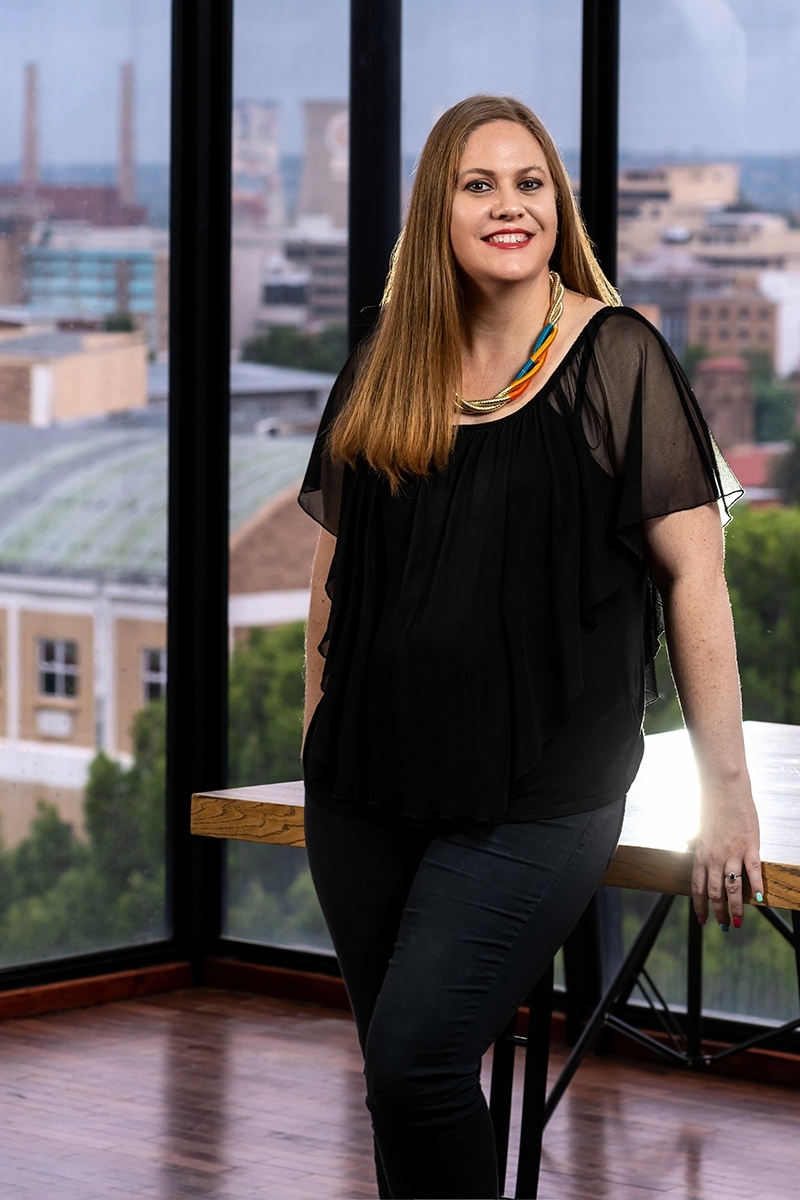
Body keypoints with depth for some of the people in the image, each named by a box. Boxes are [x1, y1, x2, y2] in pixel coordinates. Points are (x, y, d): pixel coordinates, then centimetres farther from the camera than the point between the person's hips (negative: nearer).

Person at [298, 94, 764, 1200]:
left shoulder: (617, 359, -3)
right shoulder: (382, 374, 10)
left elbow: (692, 572, -4)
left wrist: (726, 792, -6)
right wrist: (318, 742, 16)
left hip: (537, 789, -5)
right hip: (371, 784, 5)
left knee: (413, 1061, -16)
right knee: (396, 1078, 8)